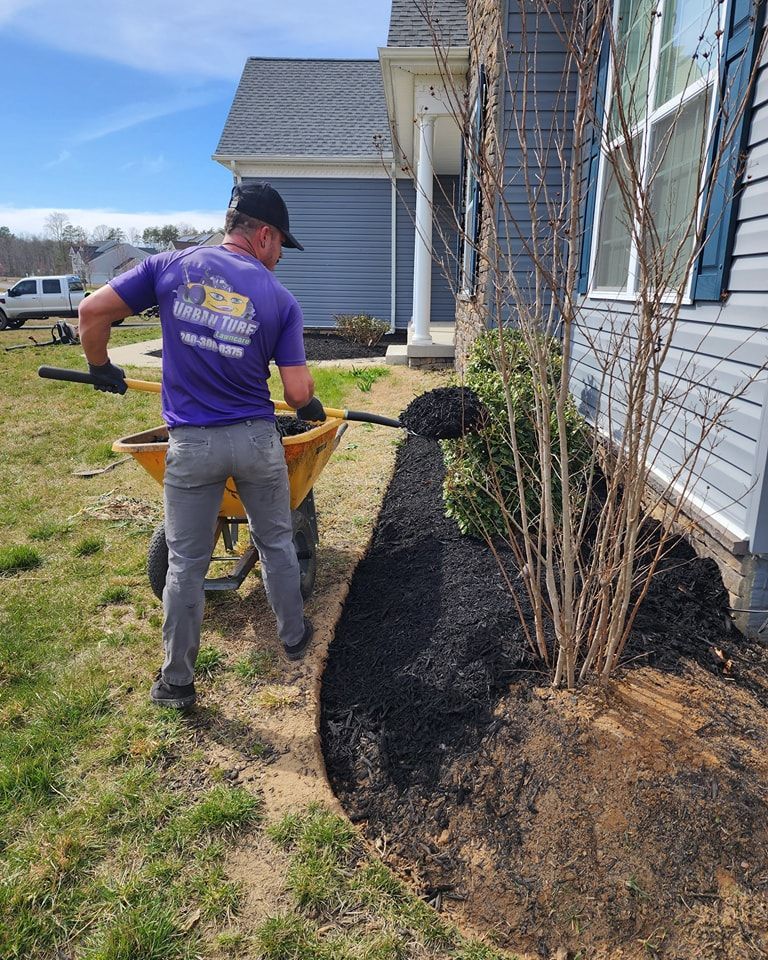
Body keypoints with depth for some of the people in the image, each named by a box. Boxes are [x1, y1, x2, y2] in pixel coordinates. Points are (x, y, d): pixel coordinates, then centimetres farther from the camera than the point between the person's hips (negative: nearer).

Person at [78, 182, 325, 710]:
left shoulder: (173, 265, 0)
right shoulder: (281, 299, -2)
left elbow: (93, 311, -2)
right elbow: (298, 392, -5)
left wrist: (101, 368, 15)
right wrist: (313, 407, 18)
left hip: (191, 443, 0)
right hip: (257, 439, 0)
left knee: (186, 562, 11)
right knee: (276, 543, 21)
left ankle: (177, 682, 23)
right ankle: (294, 636, 39)